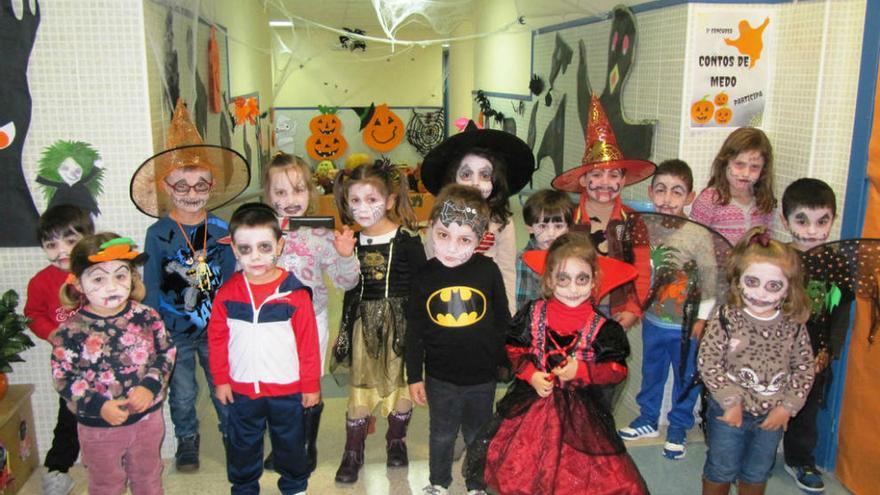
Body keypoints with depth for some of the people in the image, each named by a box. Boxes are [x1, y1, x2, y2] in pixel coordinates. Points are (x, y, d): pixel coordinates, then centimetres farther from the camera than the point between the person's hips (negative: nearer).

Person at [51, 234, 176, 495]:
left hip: (148, 417, 2)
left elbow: (166, 353, -3)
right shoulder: (71, 331, -18)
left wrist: (150, 386, -18)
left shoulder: (147, 317, -11)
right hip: (98, 425, -1)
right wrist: (98, 406, -22)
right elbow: (63, 378, -13)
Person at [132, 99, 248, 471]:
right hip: (174, 331, -1)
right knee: (182, 394, 15)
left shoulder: (220, 230, -6)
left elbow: (231, 280, -1)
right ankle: (186, 439, 39)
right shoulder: (158, 233, -9)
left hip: (218, 328, 1)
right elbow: (150, 286, -5)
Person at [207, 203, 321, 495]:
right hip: (241, 389, 2)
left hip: (286, 389, -2)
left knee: (290, 443, 19)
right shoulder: (227, 293, -8)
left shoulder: (295, 293, -16)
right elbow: (217, 339, 0)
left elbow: (308, 342, -11)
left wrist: (311, 384, -6)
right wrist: (220, 379, 0)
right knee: (242, 445, 21)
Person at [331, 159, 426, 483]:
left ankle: (396, 440, 33)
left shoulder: (407, 239, -11)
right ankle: (353, 452, 19)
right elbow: (351, 290, 10)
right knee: (360, 385, 6)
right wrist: (346, 328, 12)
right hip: (364, 321, 3)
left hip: (400, 320, -2)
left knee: (400, 382, 10)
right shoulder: (353, 242, 1)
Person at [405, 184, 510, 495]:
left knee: (478, 436, 19)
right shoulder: (425, 276, -10)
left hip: (482, 376, 0)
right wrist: (414, 376, 1)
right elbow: (414, 331, -2)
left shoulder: (488, 271, -12)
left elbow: (503, 321, 0)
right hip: (440, 376, 1)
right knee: (442, 435, 19)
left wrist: (507, 362, 5)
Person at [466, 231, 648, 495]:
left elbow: (617, 369, -7)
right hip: (532, 405, 2)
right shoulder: (532, 315, -7)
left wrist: (581, 371, -20)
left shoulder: (603, 327, -12)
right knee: (517, 473, 14)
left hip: (582, 411, -1)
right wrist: (531, 375, -12)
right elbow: (514, 349, 4)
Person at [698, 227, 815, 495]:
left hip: (772, 416, 3)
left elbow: (804, 369, -2)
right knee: (721, 471, 14)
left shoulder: (794, 326, -9)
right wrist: (730, 401, -19)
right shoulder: (725, 320, -17)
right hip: (729, 412, -3)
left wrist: (787, 406, -8)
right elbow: (707, 362, -18)